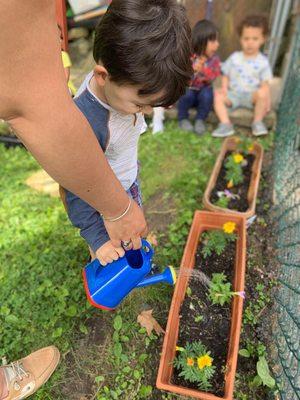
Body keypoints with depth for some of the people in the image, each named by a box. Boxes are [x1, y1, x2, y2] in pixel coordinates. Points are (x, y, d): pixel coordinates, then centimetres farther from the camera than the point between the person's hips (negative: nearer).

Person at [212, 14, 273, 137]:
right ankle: (225, 124, -29)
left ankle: (258, 122, -14)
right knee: (217, 95, -23)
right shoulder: (234, 57, 7)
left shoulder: (262, 61, 2)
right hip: (234, 95, 2)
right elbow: (225, 75, 10)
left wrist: (267, 99, -19)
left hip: (251, 96, -2)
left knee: (262, 94, -33)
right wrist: (224, 88, -10)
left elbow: (265, 83, -2)